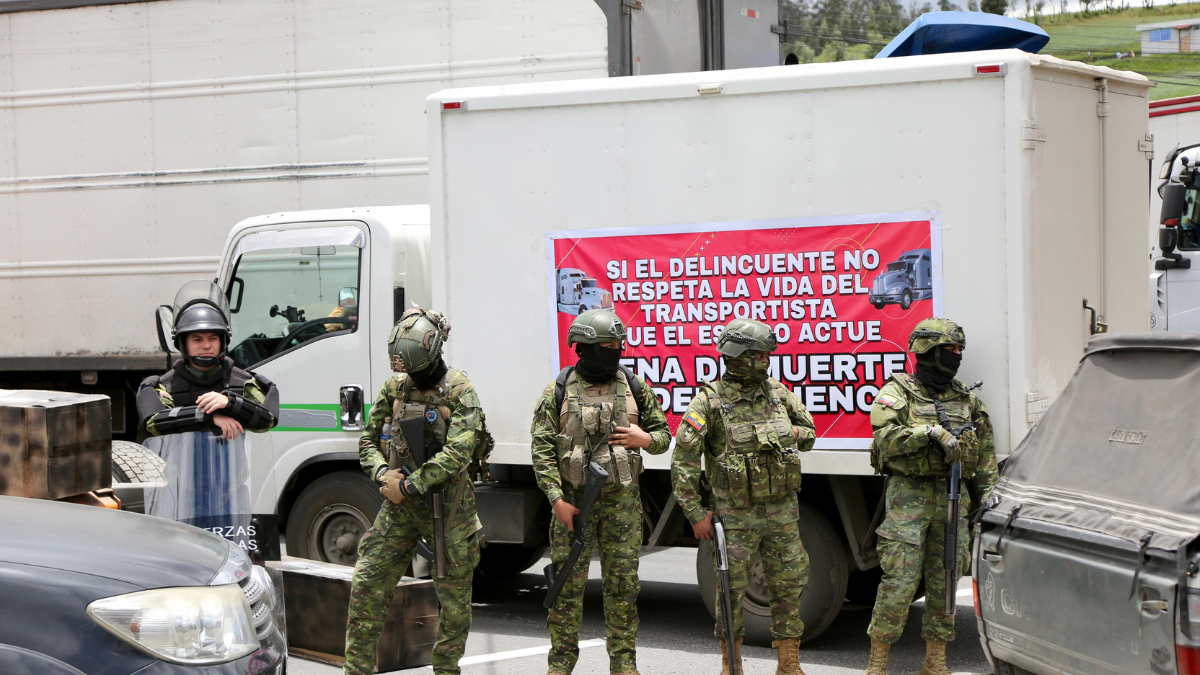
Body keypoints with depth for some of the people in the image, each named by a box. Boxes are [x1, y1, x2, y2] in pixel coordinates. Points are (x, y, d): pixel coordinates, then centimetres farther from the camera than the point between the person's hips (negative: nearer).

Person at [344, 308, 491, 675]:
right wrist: (382, 473, -10)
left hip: (446, 504, -4)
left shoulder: (459, 391, -10)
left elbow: (458, 453, -20)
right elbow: (368, 440, 11)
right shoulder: (395, 387, 5)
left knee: (454, 597, 4)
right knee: (366, 586, -2)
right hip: (399, 506, 4)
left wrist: (409, 485, -19)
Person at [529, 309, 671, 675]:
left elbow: (664, 433, 14)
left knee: (622, 585, 5)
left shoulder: (635, 388, 6)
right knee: (567, 584, 2)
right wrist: (557, 499, -11)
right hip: (573, 502, -2)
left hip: (622, 501, 2)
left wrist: (646, 439, -10)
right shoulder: (558, 391, -1)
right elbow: (542, 450, -4)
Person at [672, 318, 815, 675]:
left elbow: (809, 433, 18)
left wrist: (791, 434, -5)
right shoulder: (709, 401, -10)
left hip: (782, 510, 4)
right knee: (731, 590, 4)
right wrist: (696, 514, -11)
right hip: (736, 515, -4)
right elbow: (683, 462, -10)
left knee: (789, 587, 6)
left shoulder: (777, 392, 5)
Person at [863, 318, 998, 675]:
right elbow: (886, 438, -16)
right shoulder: (898, 392, 0)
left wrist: (985, 498, 11)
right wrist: (931, 432, -24)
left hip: (953, 497, 5)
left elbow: (985, 455, 19)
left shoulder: (966, 400, 15)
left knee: (943, 579, 7)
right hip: (908, 496, -5)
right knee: (899, 580, -10)